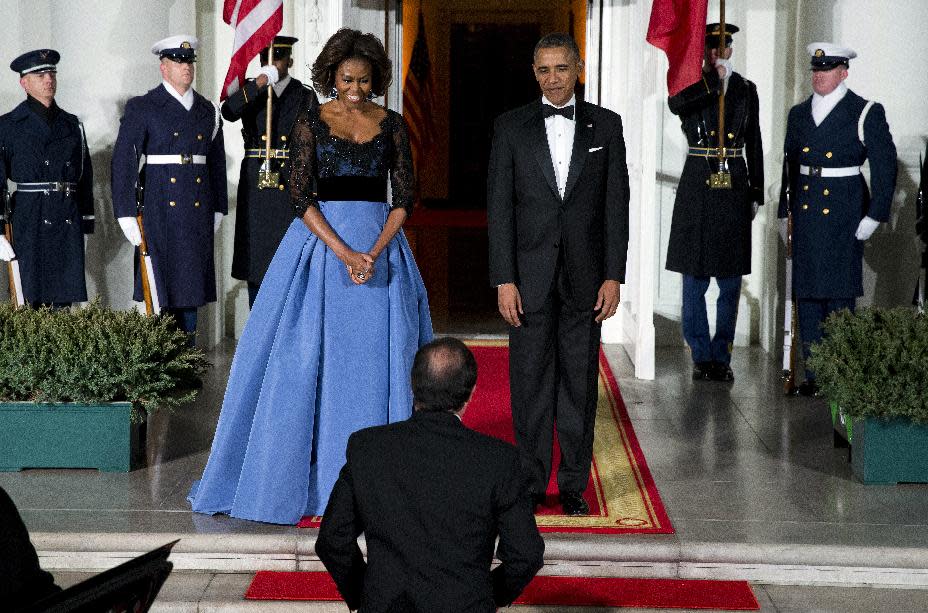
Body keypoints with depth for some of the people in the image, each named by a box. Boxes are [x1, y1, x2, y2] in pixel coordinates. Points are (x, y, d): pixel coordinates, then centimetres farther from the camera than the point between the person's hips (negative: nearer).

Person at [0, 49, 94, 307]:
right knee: (32, 301, -3)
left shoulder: (72, 124, 15)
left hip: (69, 223, 3)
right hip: (29, 223, -3)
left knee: (65, 300, 1)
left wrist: (86, 224, 11)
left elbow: (85, 177, 16)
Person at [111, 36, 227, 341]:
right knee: (159, 283, -3)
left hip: (198, 211, 4)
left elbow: (217, 162, 18)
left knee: (191, 282, 7)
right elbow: (123, 161, -5)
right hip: (159, 210, -4)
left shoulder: (208, 110, 13)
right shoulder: (142, 108, -1)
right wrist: (126, 214, -11)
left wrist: (218, 210, 14)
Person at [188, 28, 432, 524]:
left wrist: (375, 253, -12)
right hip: (320, 244, -1)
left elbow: (405, 197, 3)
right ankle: (298, 474, 10)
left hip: (380, 245, 2)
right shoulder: (311, 121, 0)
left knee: (375, 362, 2)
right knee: (306, 360, -1)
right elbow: (301, 195, -6)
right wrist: (344, 253, -15)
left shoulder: (391, 124, 5)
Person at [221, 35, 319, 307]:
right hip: (256, 184, 1)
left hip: (292, 184, -1)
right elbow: (228, 112, -13)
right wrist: (258, 85, -22)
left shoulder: (305, 96, 7)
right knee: (255, 259, 4)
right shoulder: (249, 91, 8)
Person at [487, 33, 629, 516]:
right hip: (530, 276, 0)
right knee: (530, 382, 3)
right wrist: (504, 280, -7)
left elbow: (616, 203, 3)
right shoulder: (511, 127, 2)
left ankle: (574, 484, 14)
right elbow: (499, 205, -1)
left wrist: (614, 276, -4)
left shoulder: (606, 125, 4)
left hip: (584, 276, 1)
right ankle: (530, 483, 12)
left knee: (579, 383, 5)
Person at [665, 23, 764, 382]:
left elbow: (754, 145, 13)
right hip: (697, 187, -2)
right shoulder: (691, 86, 3)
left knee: (730, 282, 5)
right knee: (694, 280, 1)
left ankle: (721, 358, 14)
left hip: (734, 187, 2)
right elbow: (675, 103, -22)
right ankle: (702, 357, 11)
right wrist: (714, 79, -17)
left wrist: (756, 193, 9)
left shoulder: (745, 90, 10)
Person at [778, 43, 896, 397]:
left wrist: (873, 216, -8)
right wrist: (784, 214, 14)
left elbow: (885, 166, -3)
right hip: (805, 215, 5)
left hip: (844, 215, -5)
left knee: (839, 298, -3)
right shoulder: (798, 114, 13)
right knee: (806, 296, 4)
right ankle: (814, 375, 11)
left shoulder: (866, 113, -2)